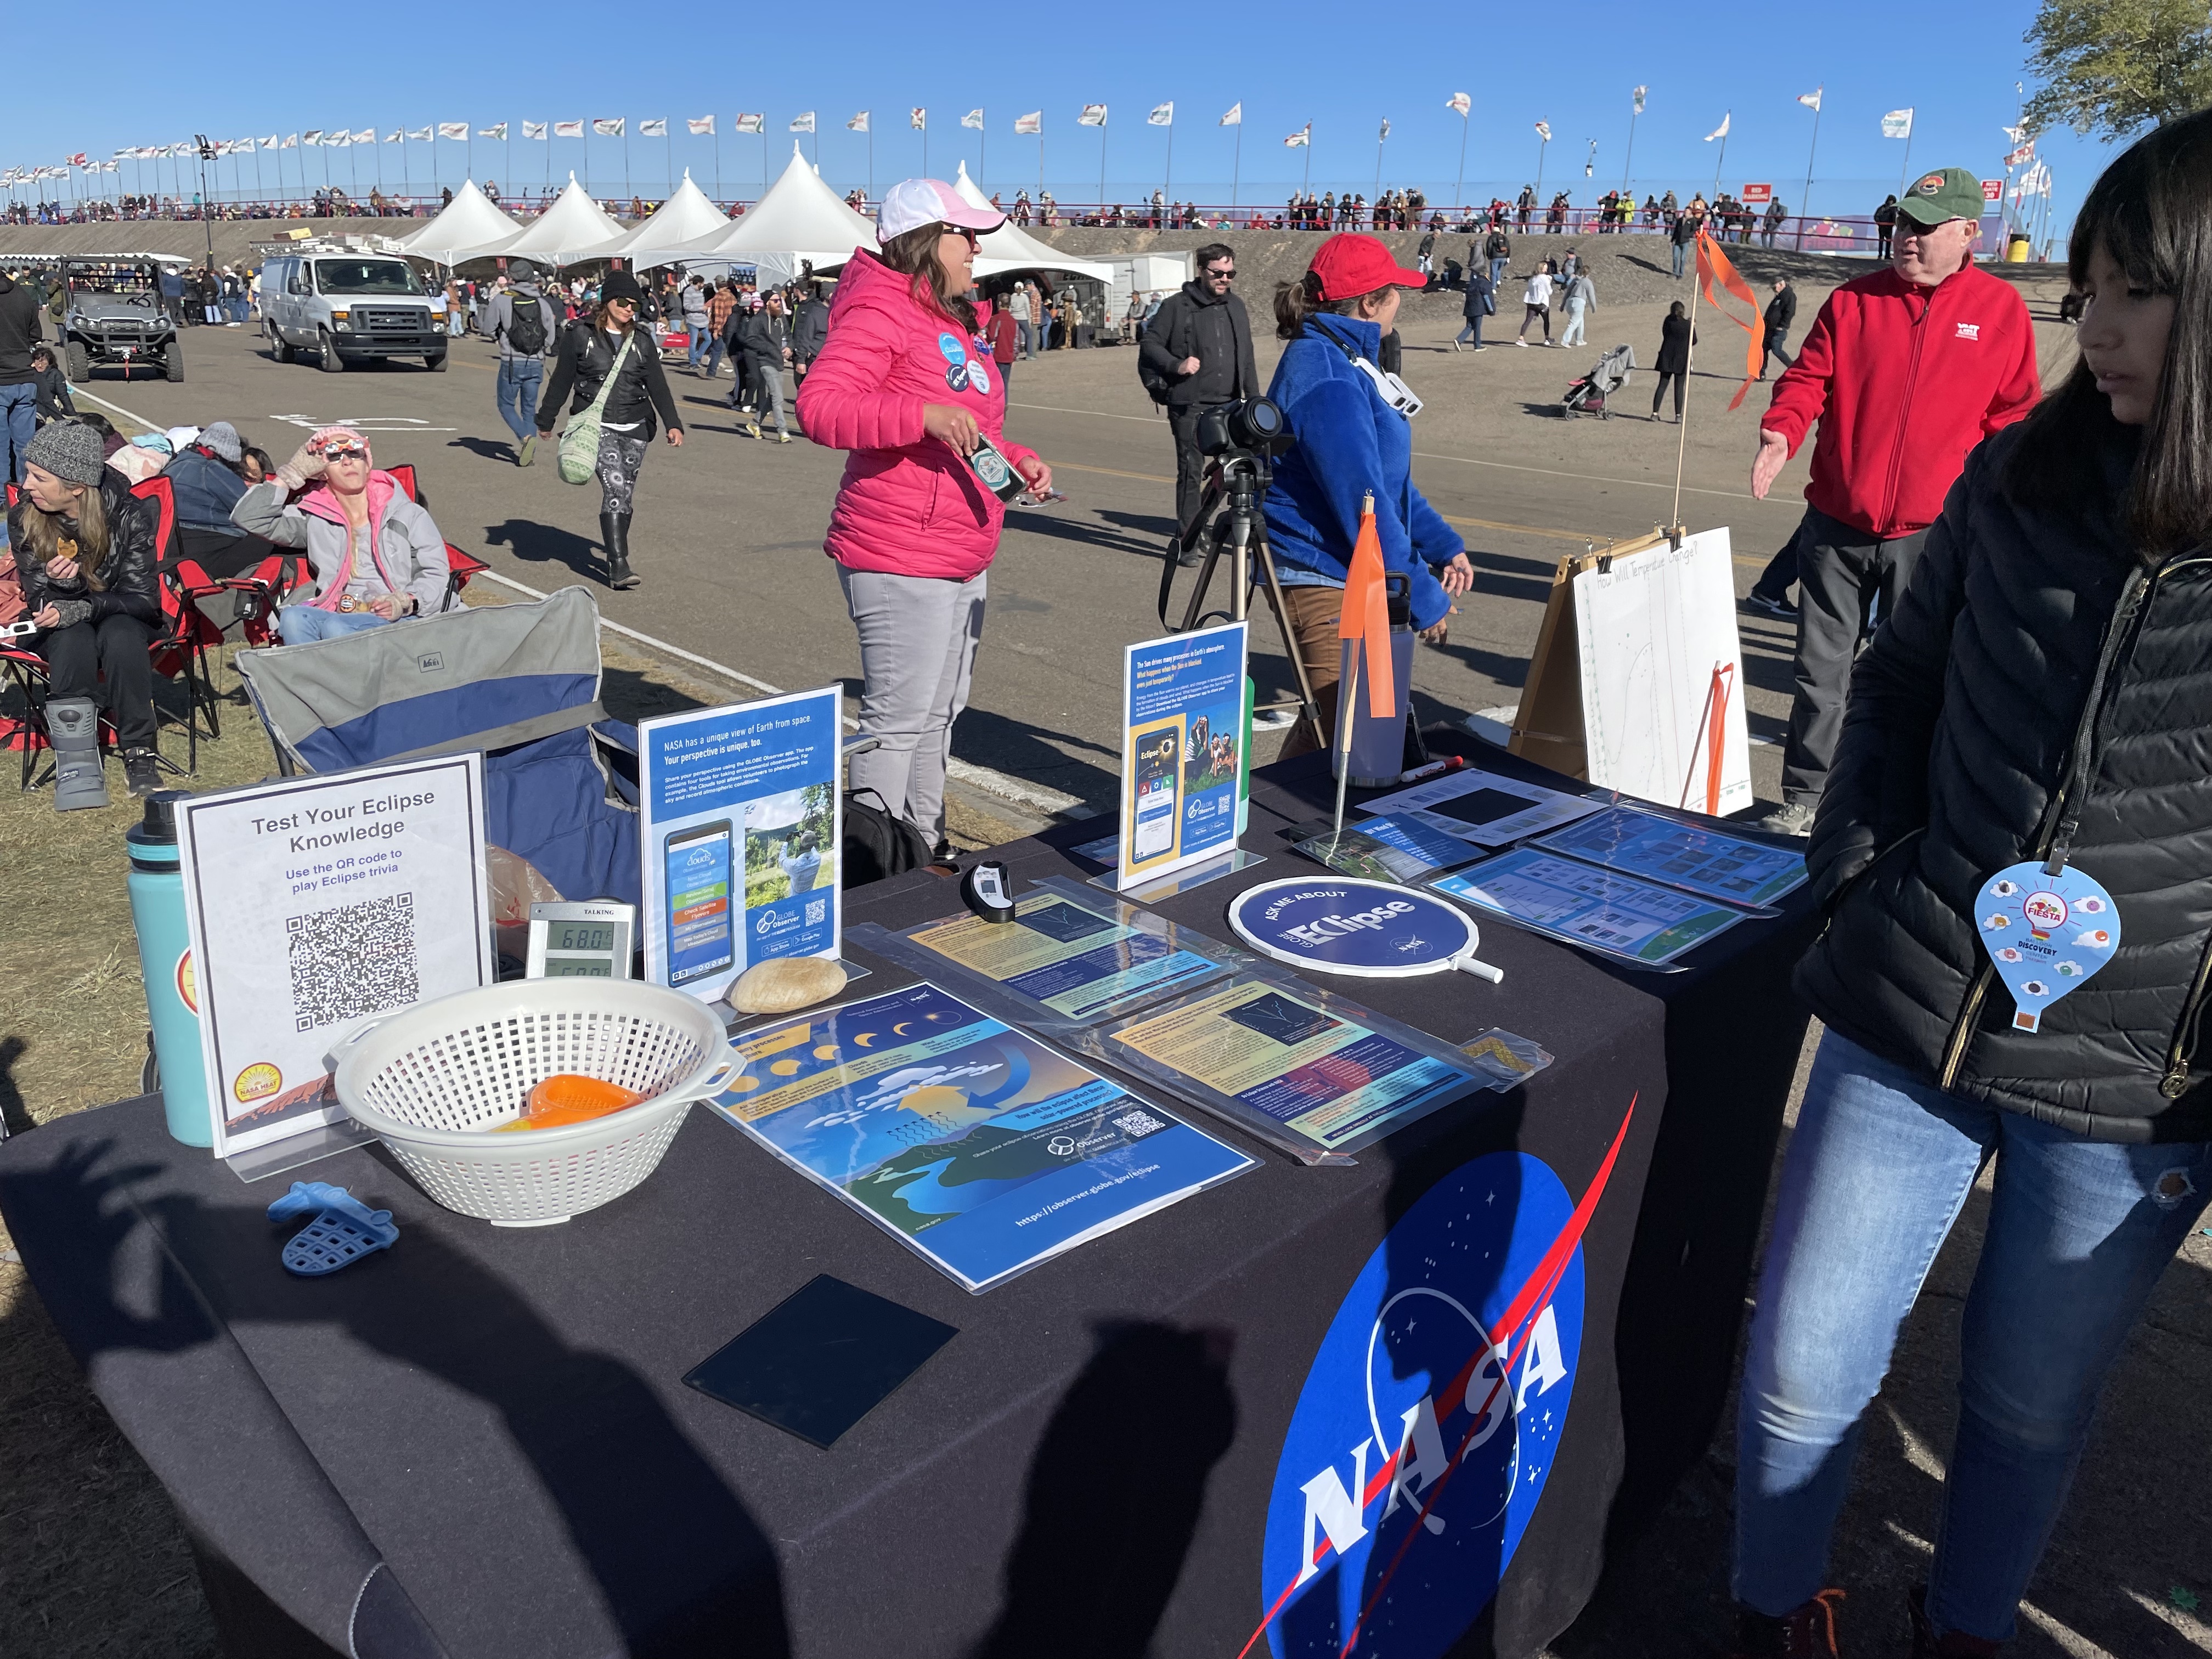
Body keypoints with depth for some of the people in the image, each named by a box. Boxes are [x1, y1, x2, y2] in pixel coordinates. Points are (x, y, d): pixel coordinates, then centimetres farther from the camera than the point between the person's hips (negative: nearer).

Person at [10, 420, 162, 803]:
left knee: (121, 635, -36)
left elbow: (141, 599, -15)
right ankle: (75, 758, -36)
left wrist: (83, 608, -32)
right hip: (57, 626, 1)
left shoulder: (130, 514, -16)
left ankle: (139, 752, -29)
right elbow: (39, 602, -8)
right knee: (73, 640, -34)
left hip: (121, 617, -1)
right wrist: (56, 583, -31)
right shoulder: (24, 517, -10)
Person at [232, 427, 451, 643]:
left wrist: (406, 602, -14)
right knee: (292, 617, -31)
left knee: (336, 627, -34)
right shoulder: (314, 519, 19)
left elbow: (437, 574, 7)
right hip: (335, 614, 3)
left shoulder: (408, 515, 13)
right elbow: (248, 518, 14)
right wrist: (293, 474, 13)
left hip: (398, 620, -2)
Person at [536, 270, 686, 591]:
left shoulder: (641, 342, 10)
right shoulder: (581, 335, 1)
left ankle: (615, 558, 21)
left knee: (624, 496, 6)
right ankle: (618, 565, -23)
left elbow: (658, 386, 6)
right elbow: (561, 380, 6)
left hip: (635, 428, 4)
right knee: (614, 487, -20)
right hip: (597, 424, -4)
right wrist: (546, 420, 12)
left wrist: (673, 424, -6)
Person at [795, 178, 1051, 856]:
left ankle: (924, 846, 29)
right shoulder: (880, 313, -12)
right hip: (902, 562, -10)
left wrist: (1018, 459, 13)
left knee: (940, 714, 17)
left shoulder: (953, 321, 20)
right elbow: (818, 406, -26)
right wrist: (924, 413, -34)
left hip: (965, 561, 10)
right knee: (899, 721, -7)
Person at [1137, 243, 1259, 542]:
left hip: (1229, 405, 5)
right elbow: (1149, 345, -2)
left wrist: (1254, 398, 15)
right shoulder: (1176, 306, -2)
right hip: (1189, 406, -5)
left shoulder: (1236, 306, 15)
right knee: (1191, 472, -3)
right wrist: (1176, 365, -17)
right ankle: (1187, 539, 5)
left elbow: (1247, 358, 20)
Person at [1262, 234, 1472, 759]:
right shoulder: (1326, 380, -19)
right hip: (1327, 583, -10)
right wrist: (1424, 598, -17)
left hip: (1352, 582, 10)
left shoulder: (1347, 361, 14)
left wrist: (1443, 545, 13)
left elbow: (1389, 478, 20)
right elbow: (1363, 503, -22)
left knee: (1324, 729, 16)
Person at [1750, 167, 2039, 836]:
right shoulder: (1853, 300, 5)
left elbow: (2014, 413, 6)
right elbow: (1808, 379, 1)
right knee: (1820, 670, 6)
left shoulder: (2001, 309, 3)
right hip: (1836, 527, 1)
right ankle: (1803, 799, 16)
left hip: (1930, 534, -1)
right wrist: (1781, 431, -18)